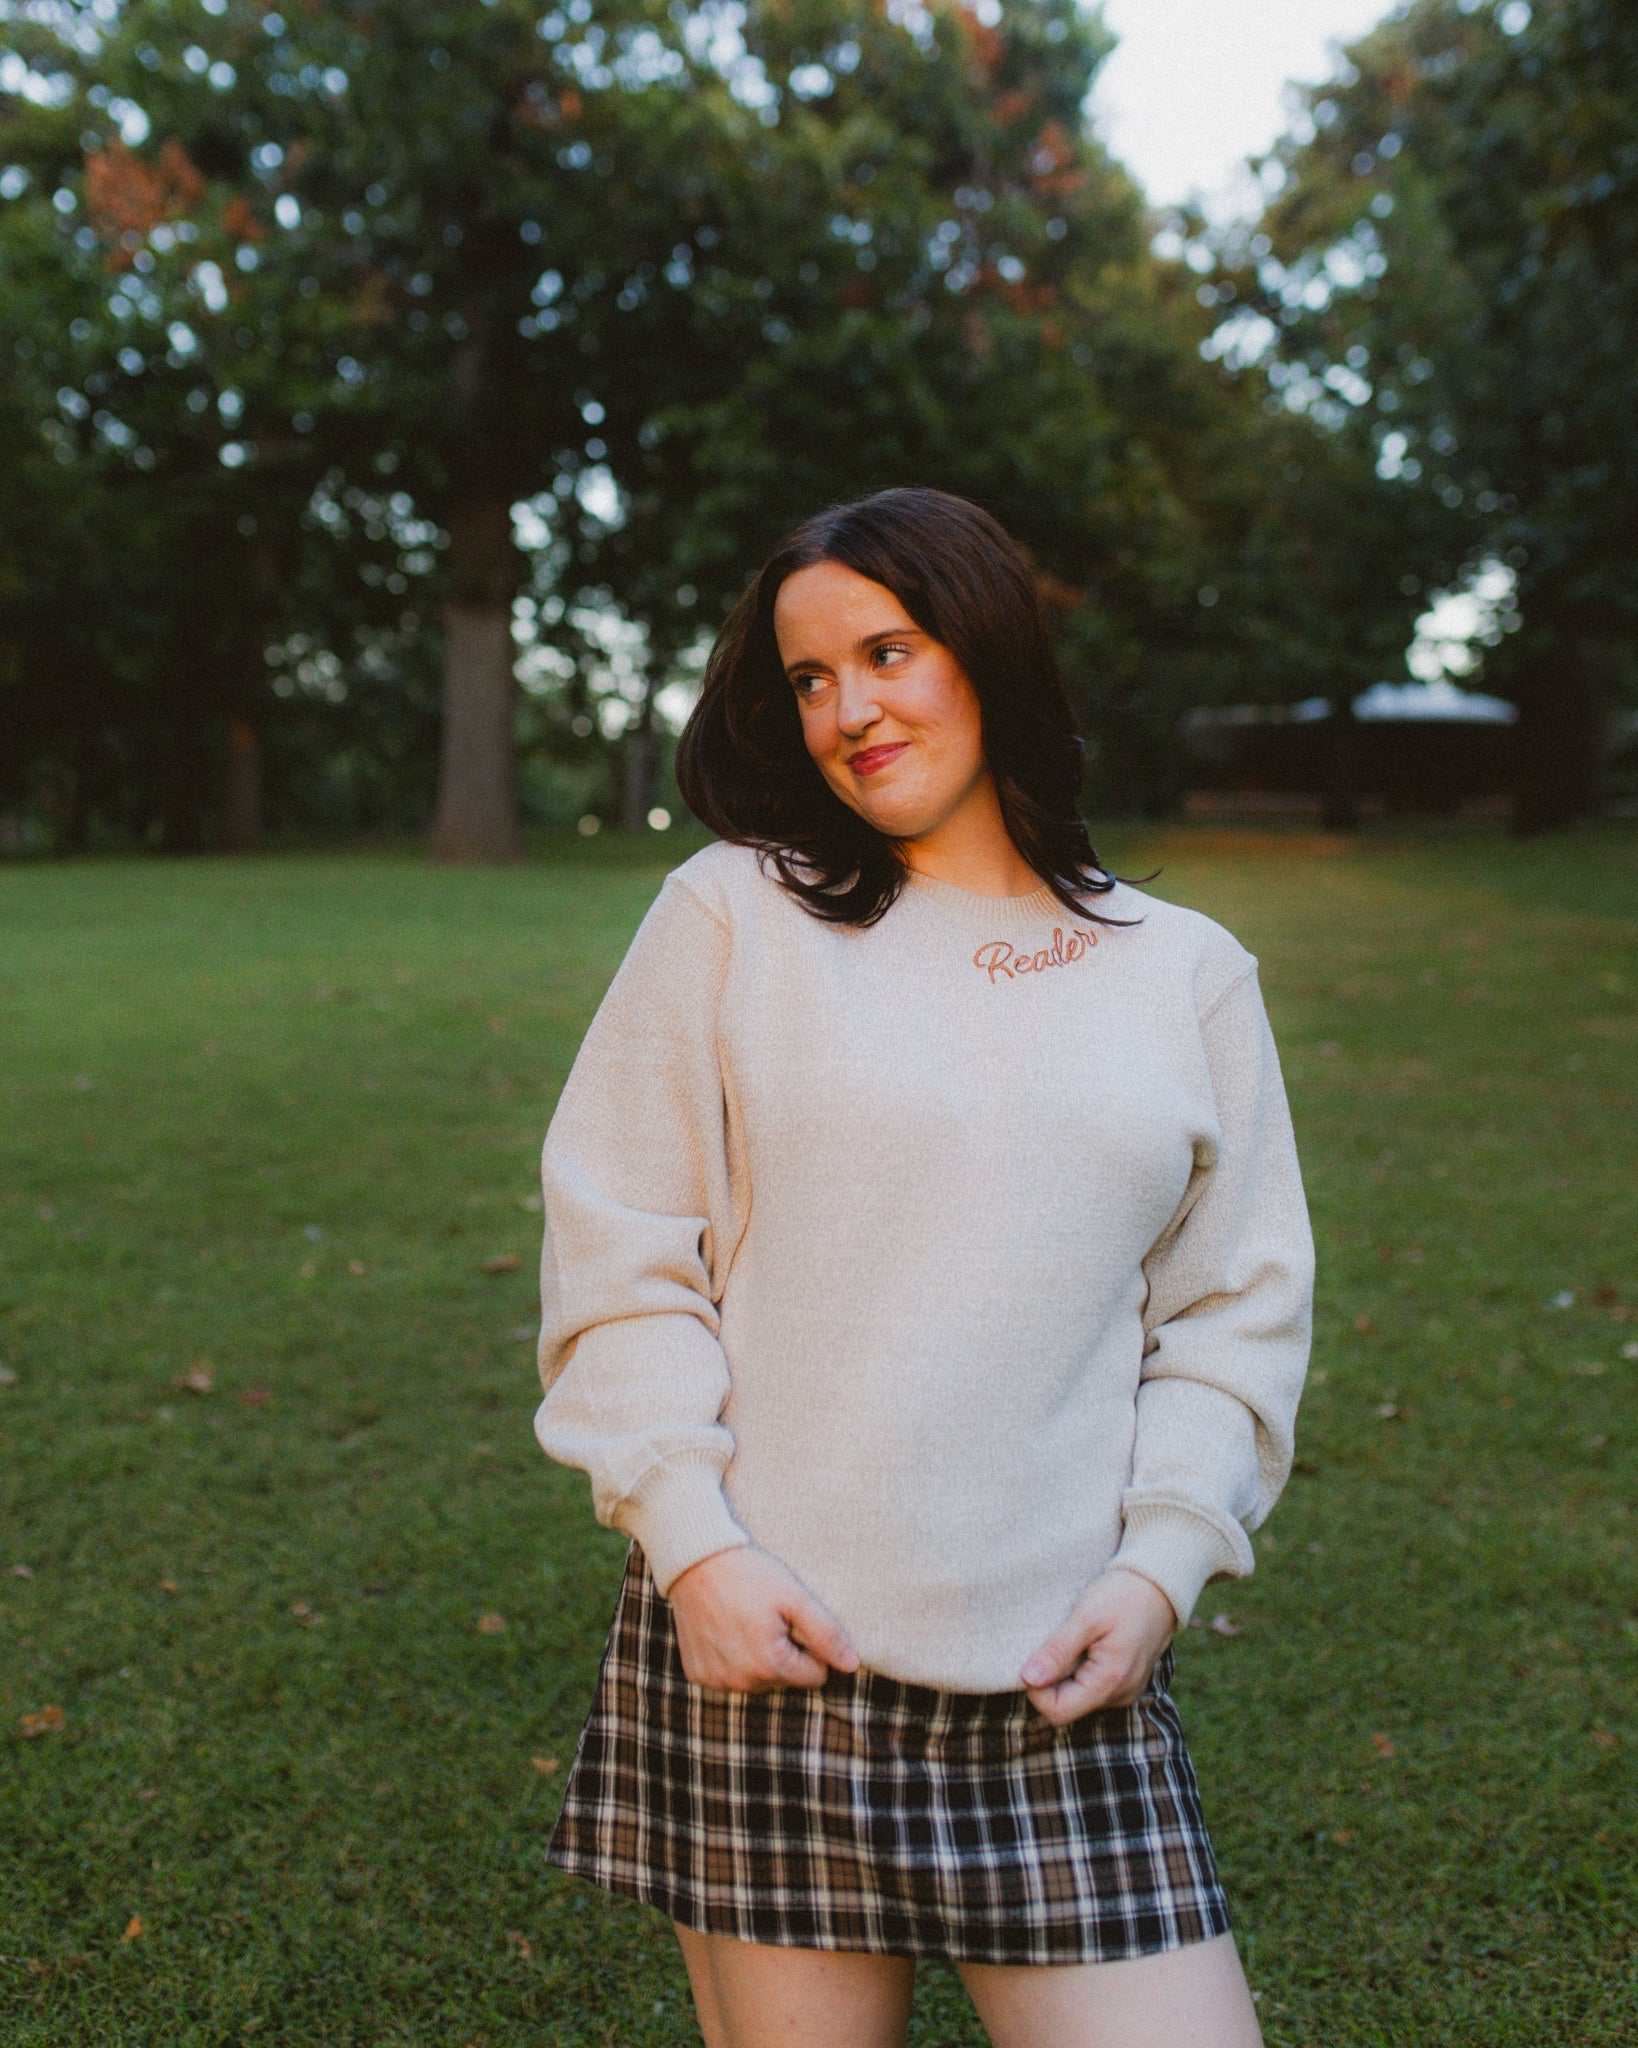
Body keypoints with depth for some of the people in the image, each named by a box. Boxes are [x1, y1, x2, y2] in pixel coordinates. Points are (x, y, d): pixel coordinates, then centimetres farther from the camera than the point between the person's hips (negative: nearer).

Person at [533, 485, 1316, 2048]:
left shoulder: (1187, 975, 7)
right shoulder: (729, 914, 0)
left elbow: (1237, 1316, 9)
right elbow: (615, 1257, 0)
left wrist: (1159, 1566, -3)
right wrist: (695, 1545, -8)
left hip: (1063, 1682, 2)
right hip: (760, 1647, -1)